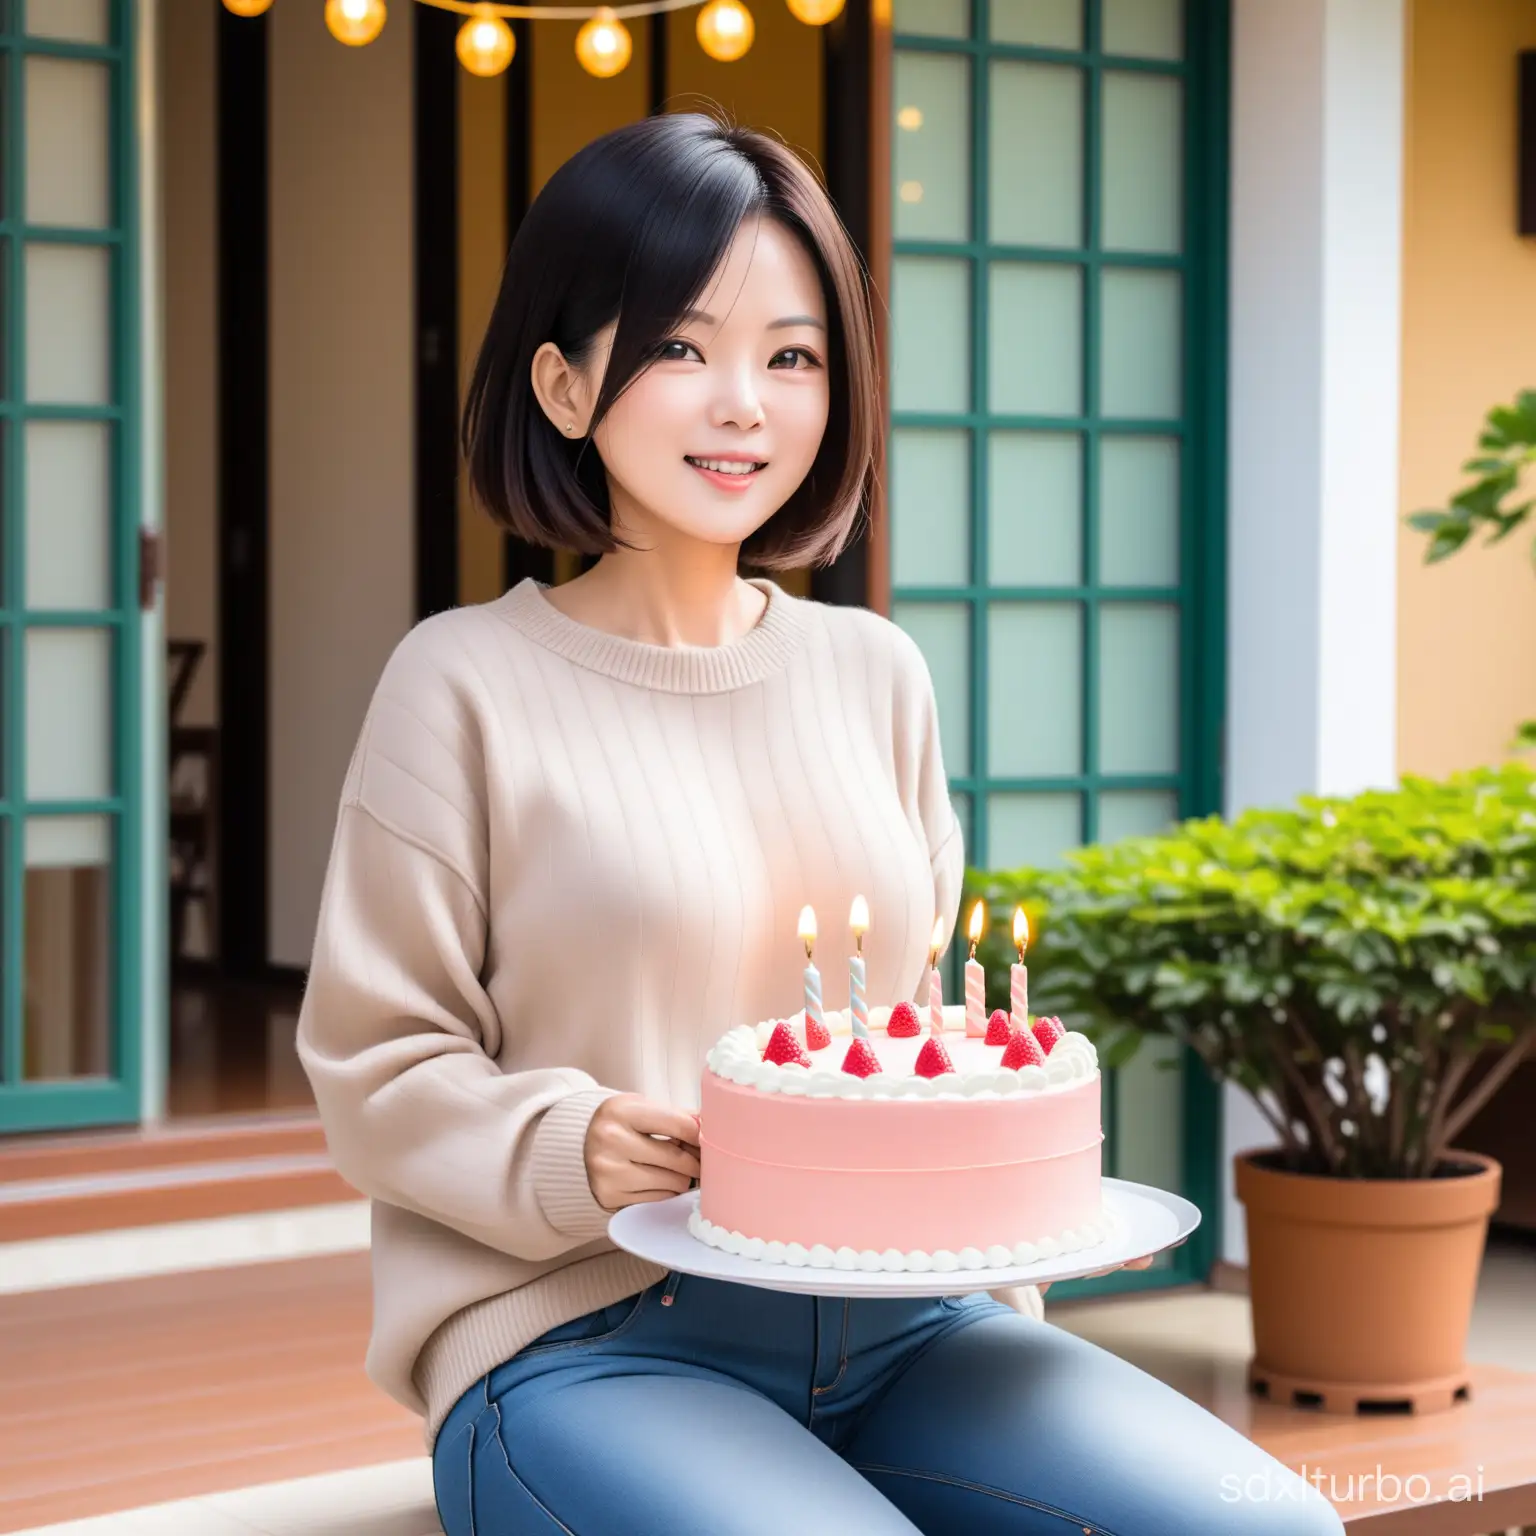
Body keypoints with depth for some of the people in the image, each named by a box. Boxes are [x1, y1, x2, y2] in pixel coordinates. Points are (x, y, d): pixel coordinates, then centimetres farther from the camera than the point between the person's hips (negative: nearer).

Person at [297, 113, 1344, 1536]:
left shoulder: (876, 672, 13)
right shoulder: (468, 683, -1)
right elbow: (377, 1068, 0)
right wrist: (562, 1153, -18)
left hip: (891, 1321, 5)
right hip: (586, 1336, -4)